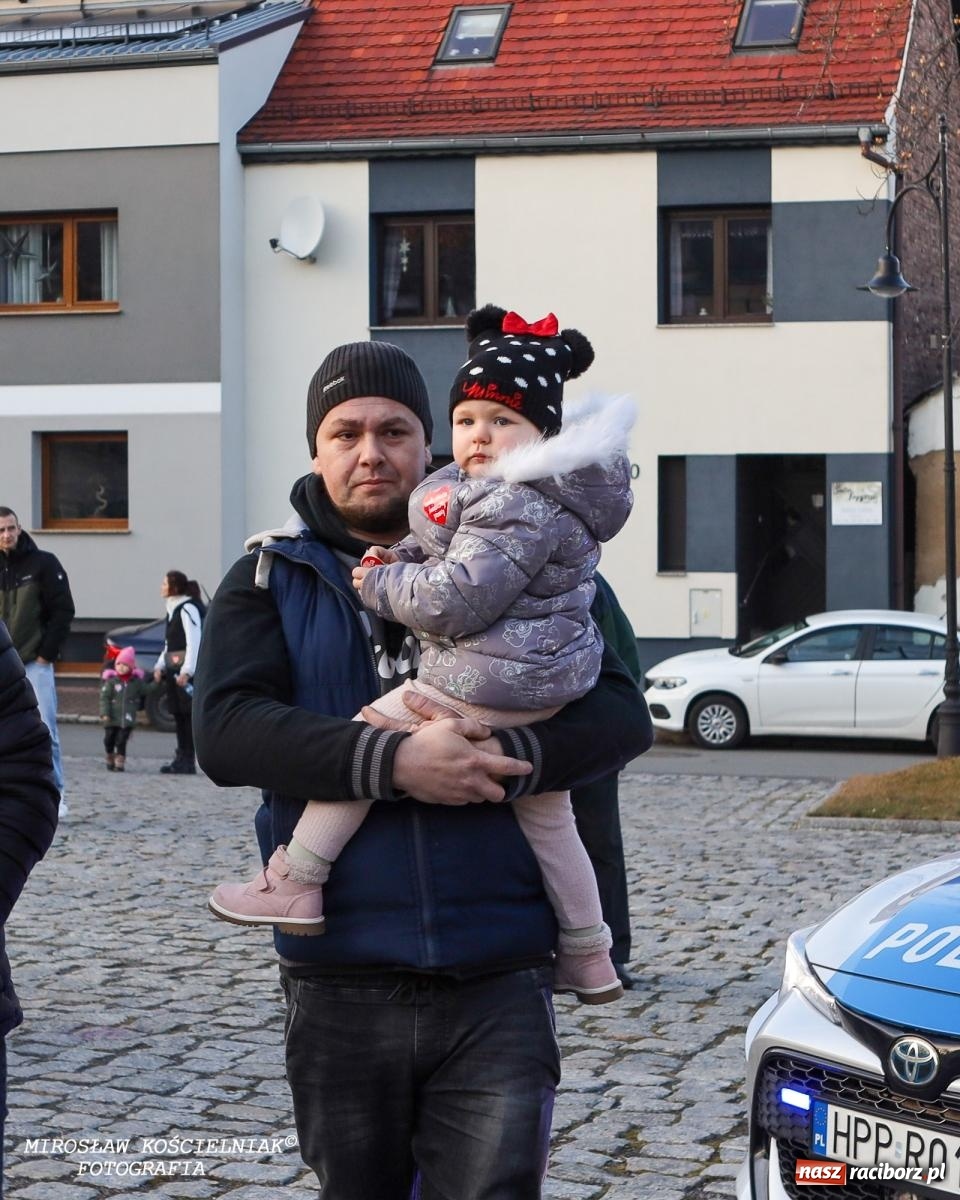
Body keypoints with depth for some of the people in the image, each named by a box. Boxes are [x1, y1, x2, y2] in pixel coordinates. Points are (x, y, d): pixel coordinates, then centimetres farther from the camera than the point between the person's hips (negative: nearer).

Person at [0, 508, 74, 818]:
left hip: (35, 663, -4)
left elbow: (63, 610, -4)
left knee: (44, 729, -8)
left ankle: (55, 794, -5)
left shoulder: (43, 563, -2)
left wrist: (47, 652, -9)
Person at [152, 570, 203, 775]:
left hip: (185, 668, -9)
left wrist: (186, 671, -20)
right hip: (172, 667, 9)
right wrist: (160, 666, 13)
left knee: (187, 714, -8)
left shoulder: (187, 609, -10)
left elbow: (194, 642, -16)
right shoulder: (172, 610, 18)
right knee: (177, 714, 9)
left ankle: (188, 761, -9)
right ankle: (181, 758, 13)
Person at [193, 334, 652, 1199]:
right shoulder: (269, 581, 6)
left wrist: (511, 760, -21)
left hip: (498, 983, 0)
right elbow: (225, 733, -12)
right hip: (339, 988, 1)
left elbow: (622, 716, -1)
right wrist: (391, 760, -24)